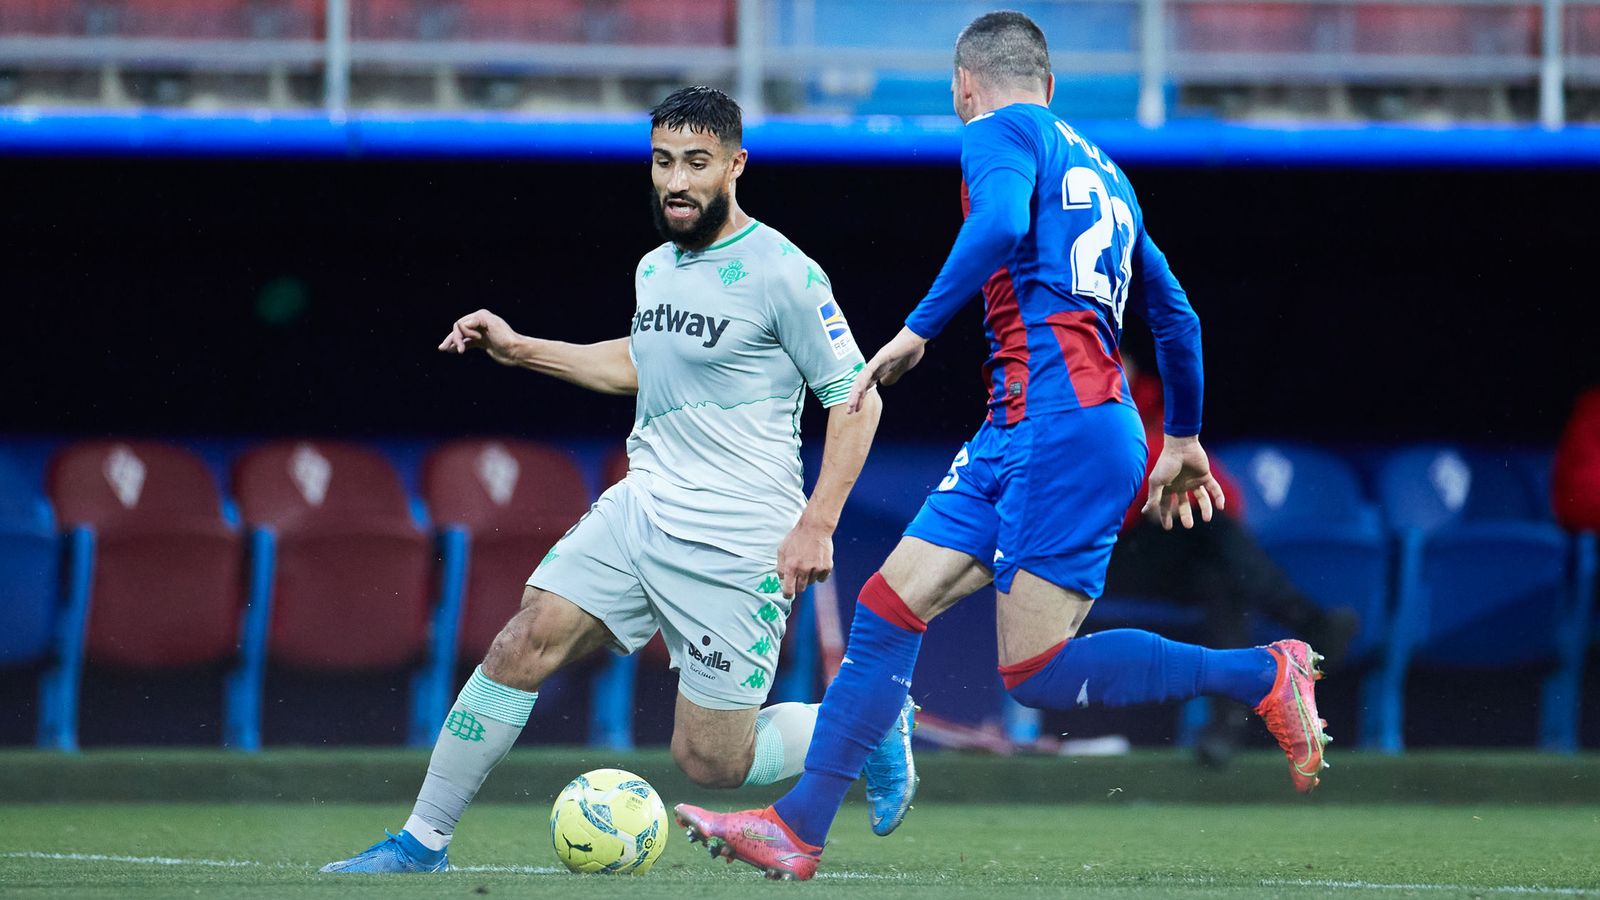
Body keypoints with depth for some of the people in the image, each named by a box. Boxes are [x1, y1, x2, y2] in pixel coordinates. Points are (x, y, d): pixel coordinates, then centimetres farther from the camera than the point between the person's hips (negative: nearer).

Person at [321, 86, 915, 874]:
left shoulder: (782, 274, -13)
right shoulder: (655, 269, 10)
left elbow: (855, 399, -10)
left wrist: (816, 524, -17)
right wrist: (519, 350, 23)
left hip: (737, 540, -6)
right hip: (640, 508, 6)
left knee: (711, 762, -3)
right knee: (522, 645, -11)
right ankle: (423, 840, -3)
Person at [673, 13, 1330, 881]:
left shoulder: (999, 132, 0)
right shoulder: (1102, 170, 25)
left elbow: (1002, 223, -22)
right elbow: (1174, 316, 29)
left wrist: (916, 331, -18)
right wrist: (1183, 441, 38)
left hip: (1062, 419, -9)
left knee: (1037, 673, -11)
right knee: (890, 604, 5)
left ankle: (1263, 675, -5)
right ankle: (799, 825, 2)